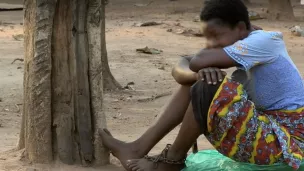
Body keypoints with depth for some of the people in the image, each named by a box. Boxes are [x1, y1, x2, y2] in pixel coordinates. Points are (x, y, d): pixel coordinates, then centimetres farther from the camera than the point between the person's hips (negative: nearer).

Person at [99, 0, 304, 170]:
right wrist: (200, 73, -21)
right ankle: (141, 147, 1)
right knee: (197, 85, 6)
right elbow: (180, 70, 3)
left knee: (208, 90, -23)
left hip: (283, 143, -9)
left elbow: (198, 62, -27)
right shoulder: (249, 49, 10)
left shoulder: (265, 41, -18)